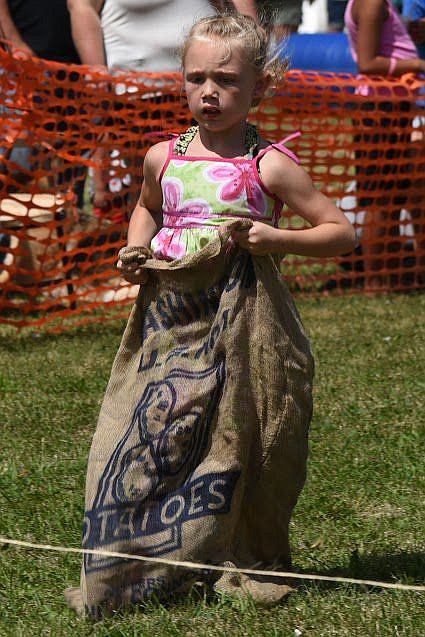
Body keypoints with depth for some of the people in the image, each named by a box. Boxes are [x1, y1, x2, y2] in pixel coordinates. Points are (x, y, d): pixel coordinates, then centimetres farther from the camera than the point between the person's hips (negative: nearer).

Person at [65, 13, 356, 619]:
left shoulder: (269, 165, -5)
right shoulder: (163, 158, 8)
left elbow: (342, 231, -2)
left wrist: (275, 238, -15)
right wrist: (137, 247, 11)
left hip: (243, 325, -3)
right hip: (170, 322, 3)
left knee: (238, 442, 1)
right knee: (146, 435, -1)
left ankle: (243, 563, 16)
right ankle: (130, 566, 9)